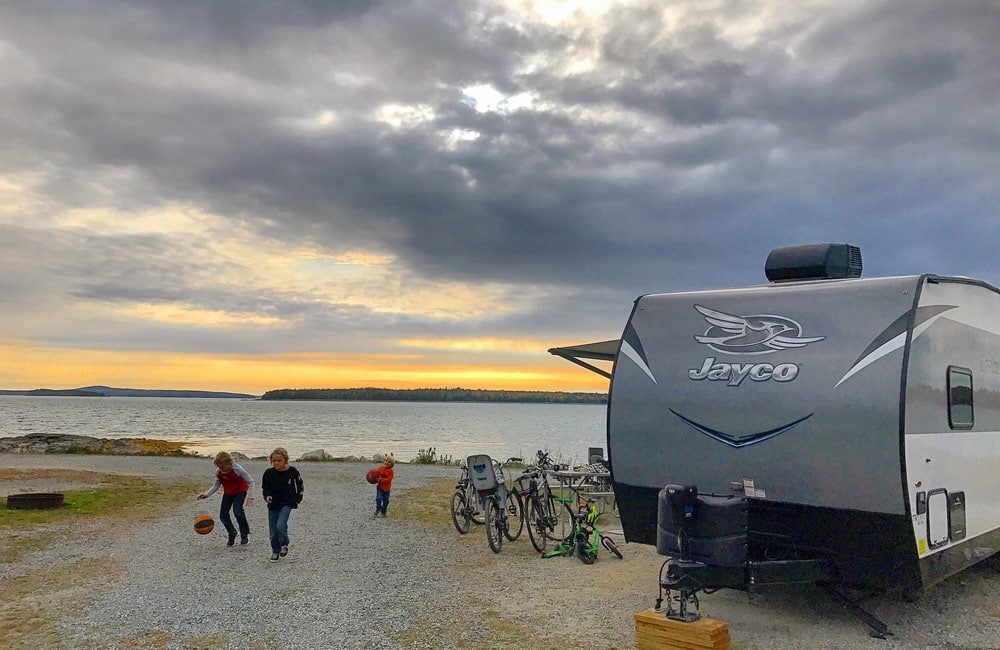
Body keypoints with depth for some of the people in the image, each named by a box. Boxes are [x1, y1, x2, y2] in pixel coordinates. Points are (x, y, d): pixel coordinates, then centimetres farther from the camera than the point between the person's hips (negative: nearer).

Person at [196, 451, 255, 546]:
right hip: (228, 493, 5)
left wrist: (250, 497, -29)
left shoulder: (237, 469, -28)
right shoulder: (218, 472, -15)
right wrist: (206, 494, -15)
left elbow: (250, 481, -22)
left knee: (238, 511, -24)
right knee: (223, 515, -2)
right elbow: (216, 485, 0)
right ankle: (232, 535, 20)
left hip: (240, 491, -5)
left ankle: (245, 535, -6)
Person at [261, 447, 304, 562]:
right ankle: (275, 551, 28)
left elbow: (299, 485, 5)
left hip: (287, 503, -3)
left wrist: (298, 499, 0)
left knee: (280, 525, -20)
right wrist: (267, 496, -14)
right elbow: (264, 487, 5)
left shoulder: (292, 471, -10)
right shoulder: (268, 473, -7)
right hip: (273, 504, 3)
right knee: (273, 531, 6)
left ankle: (284, 544, 8)